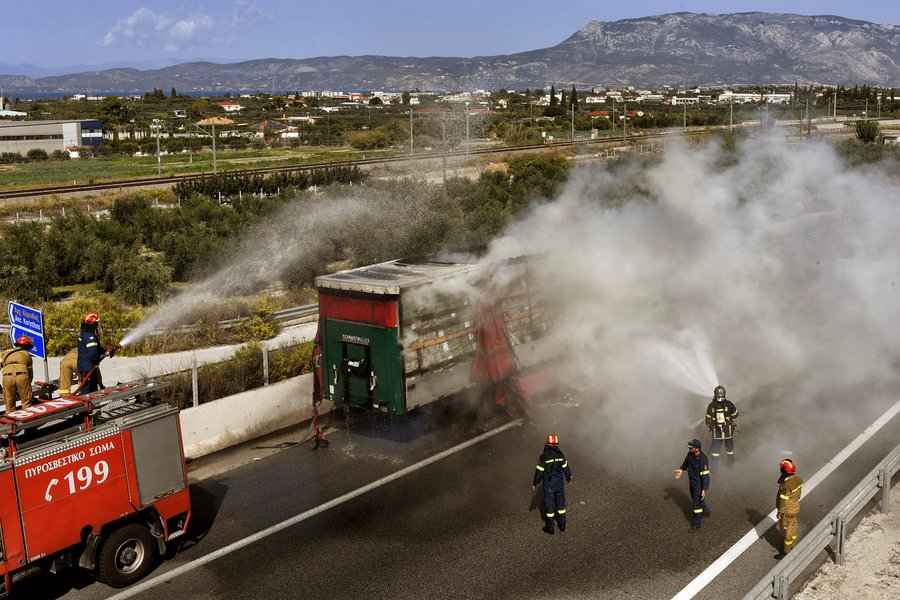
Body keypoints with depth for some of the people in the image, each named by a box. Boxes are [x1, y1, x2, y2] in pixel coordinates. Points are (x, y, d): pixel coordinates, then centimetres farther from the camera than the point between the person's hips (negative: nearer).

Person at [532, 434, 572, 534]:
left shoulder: (543, 457, -18)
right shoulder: (560, 455, -7)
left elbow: (539, 471, -13)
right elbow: (566, 468, 4)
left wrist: (535, 483, -1)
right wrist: (569, 477, 22)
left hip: (548, 485, -3)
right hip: (559, 483, 3)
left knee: (549, 504, 8)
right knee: (560, 503, 18)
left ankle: (550, 527, 18)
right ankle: (562, 525, 28)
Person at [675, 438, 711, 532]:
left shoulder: (702, 459, -32)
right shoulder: (690, 454, -9)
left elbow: (705, 476, -28)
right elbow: (686, 462, 16)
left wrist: (704, 489, -27)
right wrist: (681, 469, 4)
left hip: (699, 485, -8)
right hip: (692, 482, 8)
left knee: (697, 503, 1)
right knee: (695, 499, 27)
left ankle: (697, 524, 15)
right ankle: (705, 511, 54)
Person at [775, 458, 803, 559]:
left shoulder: (786, 485, -34)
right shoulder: (798, 480, -8)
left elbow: (783, 501, -25)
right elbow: (798, 495, 6)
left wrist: (779, 512, -12)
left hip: (787, 511, -8)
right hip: (795, 508, 8)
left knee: (786, 530, 8)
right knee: (793, 527, 23)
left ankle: (786, 552, 22)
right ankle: (792, 547, 40)